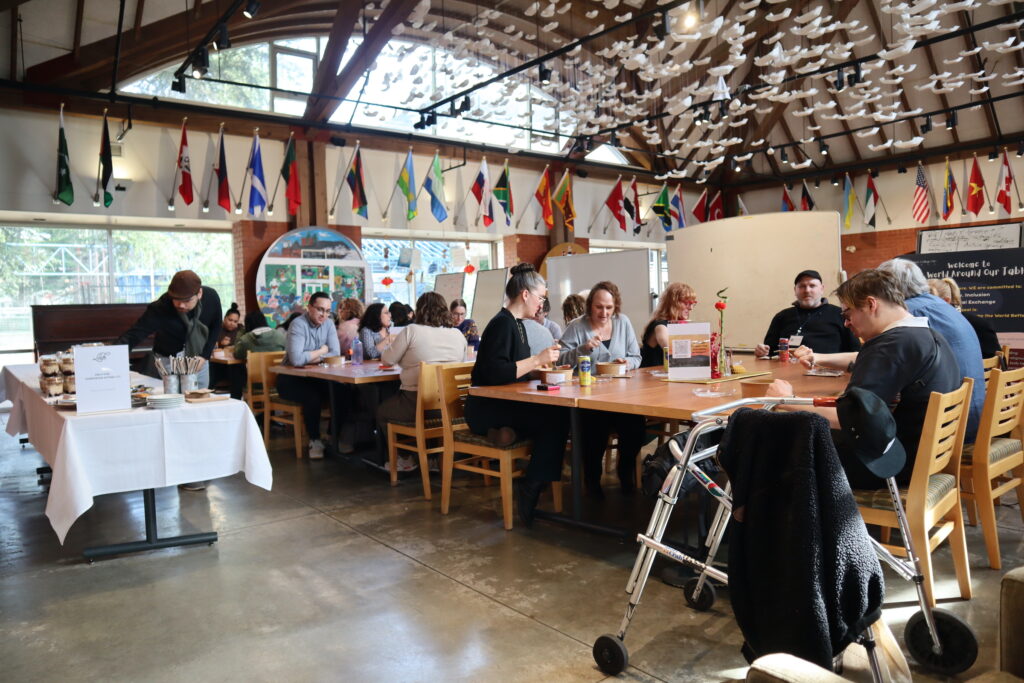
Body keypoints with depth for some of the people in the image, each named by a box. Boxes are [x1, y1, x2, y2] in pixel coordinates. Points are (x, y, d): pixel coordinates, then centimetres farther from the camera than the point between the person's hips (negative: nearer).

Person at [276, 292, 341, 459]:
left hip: (315, 377, 6)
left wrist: (310, 357, -21)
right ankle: (315, 441, -10)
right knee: (313, 397, -31)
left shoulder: (328, 325, 2)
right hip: (291, 379, -5)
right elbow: (296, 359, -31)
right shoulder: (298, 325, -18)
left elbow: (335, 354, -9)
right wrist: (321, 351, -14)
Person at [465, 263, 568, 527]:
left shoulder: (515, 323, 15)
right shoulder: (502, 323, -14)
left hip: (506, 405, 8)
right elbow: (495, 373, -26)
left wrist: (541, 364, 5)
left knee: (557, 414, -16)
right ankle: (531, 488, -16)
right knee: (555, 417, -25)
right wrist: (537, 359, -21)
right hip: (486, 411, -8)